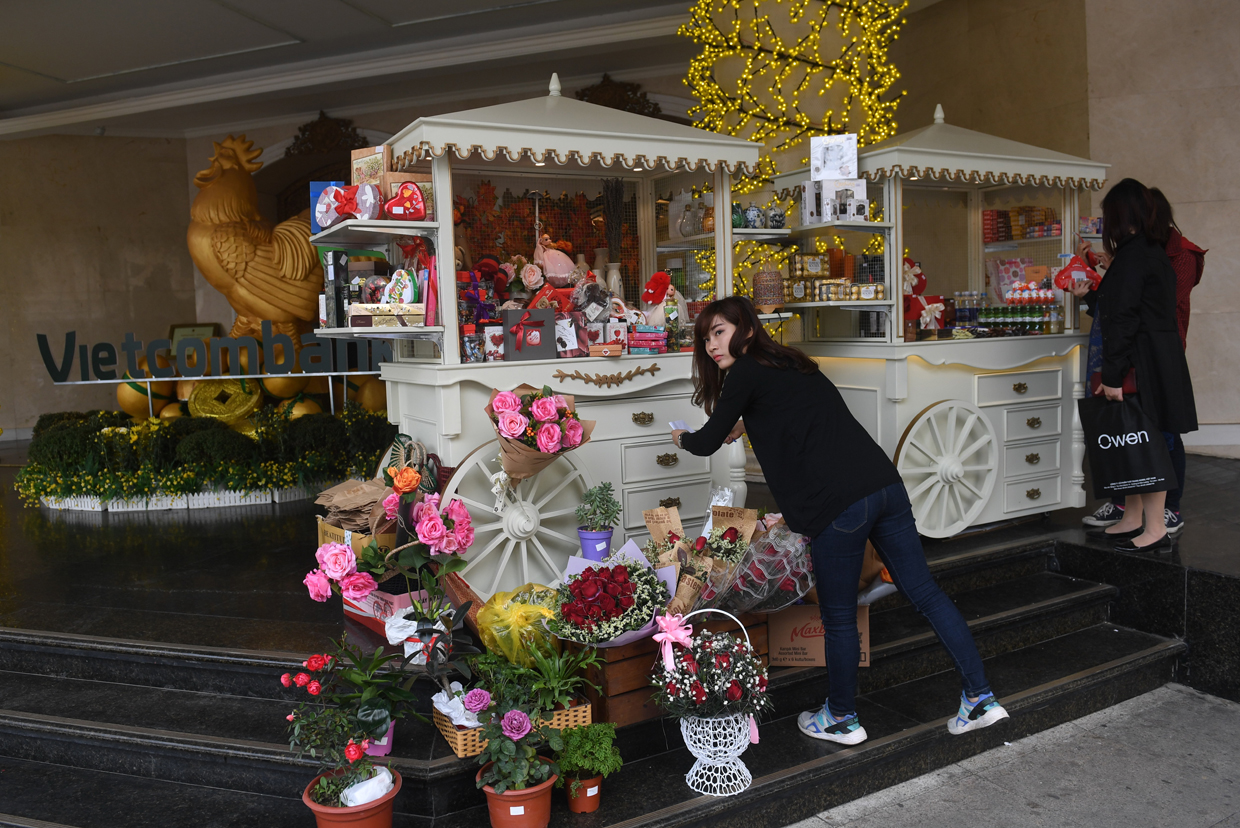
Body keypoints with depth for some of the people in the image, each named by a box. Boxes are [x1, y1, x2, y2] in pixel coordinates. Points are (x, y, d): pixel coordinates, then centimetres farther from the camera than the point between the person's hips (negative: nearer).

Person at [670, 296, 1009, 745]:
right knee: (925, 592, 14)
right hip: (885, 485, 8)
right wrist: (745, 424, 53)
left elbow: (708, 442, 8)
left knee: (838, 619, 9)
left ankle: (841, 719, 27)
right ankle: (980, 698, 20)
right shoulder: (791, 363, 23)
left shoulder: (745, 374, -1)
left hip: (840, 505, -8)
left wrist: (683, 437, 28)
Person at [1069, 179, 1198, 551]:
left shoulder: (1132, 255, -15)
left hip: (1142, 364, -10)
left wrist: (1113, 376, -20)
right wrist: (1090, 296, 37)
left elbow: (1123, 320, -20)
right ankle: (1132, 518, 24)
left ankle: (1156, 528, 3)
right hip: (1162, 360, 10)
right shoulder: (1155, 252, 15)